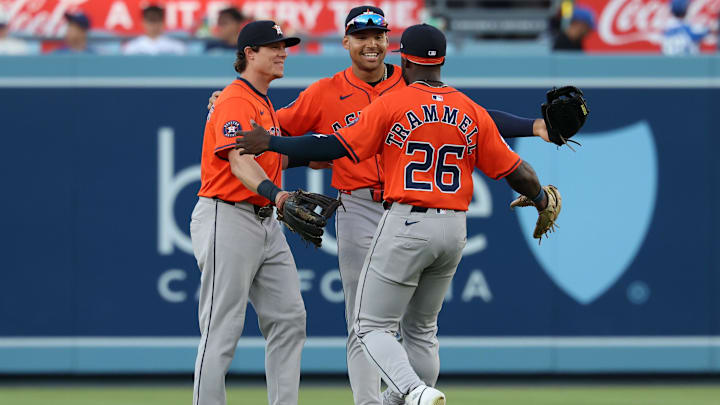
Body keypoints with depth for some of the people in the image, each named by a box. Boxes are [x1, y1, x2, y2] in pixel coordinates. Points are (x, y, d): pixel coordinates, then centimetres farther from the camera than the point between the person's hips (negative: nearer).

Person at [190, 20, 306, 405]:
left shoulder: (264, 105, 20)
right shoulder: (235, 102, -13)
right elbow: (239, 160, -29)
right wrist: (275, 194, -45)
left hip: (265, 222, 10)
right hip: (227, 218, -10)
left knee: (289, 317, 4)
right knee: (222, 330, -8)